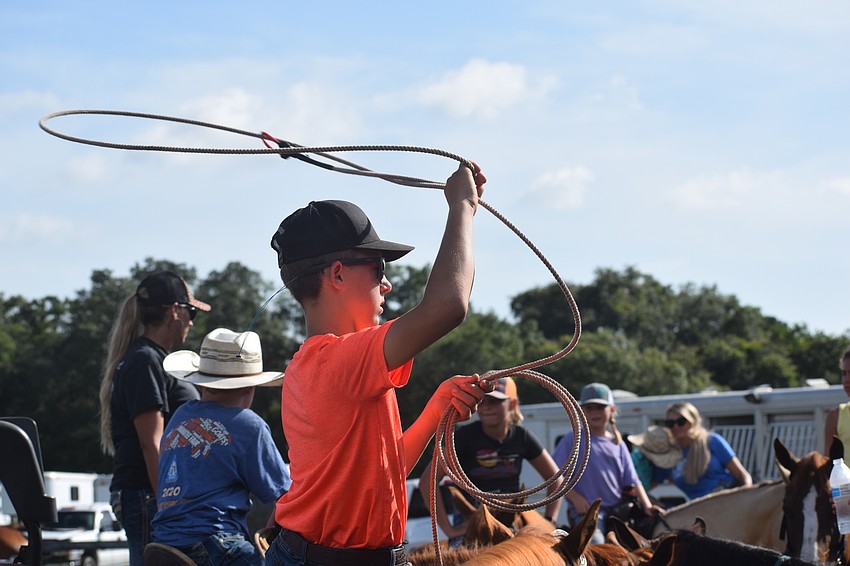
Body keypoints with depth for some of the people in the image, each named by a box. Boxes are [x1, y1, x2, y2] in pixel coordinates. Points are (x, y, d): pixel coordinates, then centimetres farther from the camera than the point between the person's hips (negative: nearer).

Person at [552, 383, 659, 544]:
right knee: (596, 543, -29)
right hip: (586, 510, -5)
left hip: (618, 510, 5)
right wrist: (574, 497, -12)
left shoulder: (617, 443, 16)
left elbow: (632, 482, 13)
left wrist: (647, 506, -2)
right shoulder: (573, 439, 4)